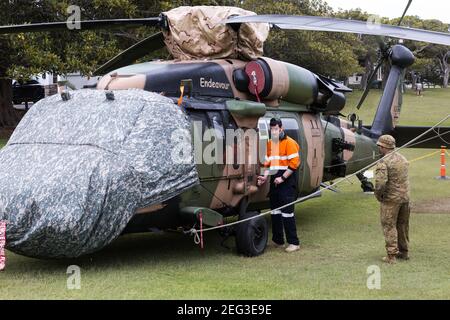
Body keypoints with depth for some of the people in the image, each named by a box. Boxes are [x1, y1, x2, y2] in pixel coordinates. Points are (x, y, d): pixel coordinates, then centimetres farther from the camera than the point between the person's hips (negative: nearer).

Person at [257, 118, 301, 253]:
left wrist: (282, 178, -16)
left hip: (287, 180, -8)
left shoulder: (289, 143, -9)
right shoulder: (269, 144, 14)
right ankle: (278, 240, 22)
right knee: (275, 211, 12)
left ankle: (293, 242, -4)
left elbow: (294, 163, -14)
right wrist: (265, 177, 2)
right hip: (275, 180, 8)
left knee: (287, 211, -9)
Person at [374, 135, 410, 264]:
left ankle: (391, 255, 1)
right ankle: (403, 252, 29)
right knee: (403, 225, 18)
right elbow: (404, 177, 13)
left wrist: (378, 195, -11)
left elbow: (380, 182, -28)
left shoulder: (383, 162, -18)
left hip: (390, 199, -7)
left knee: (389, 226, 1)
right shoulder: (403, 159, 9)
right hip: (405, 196, 8)